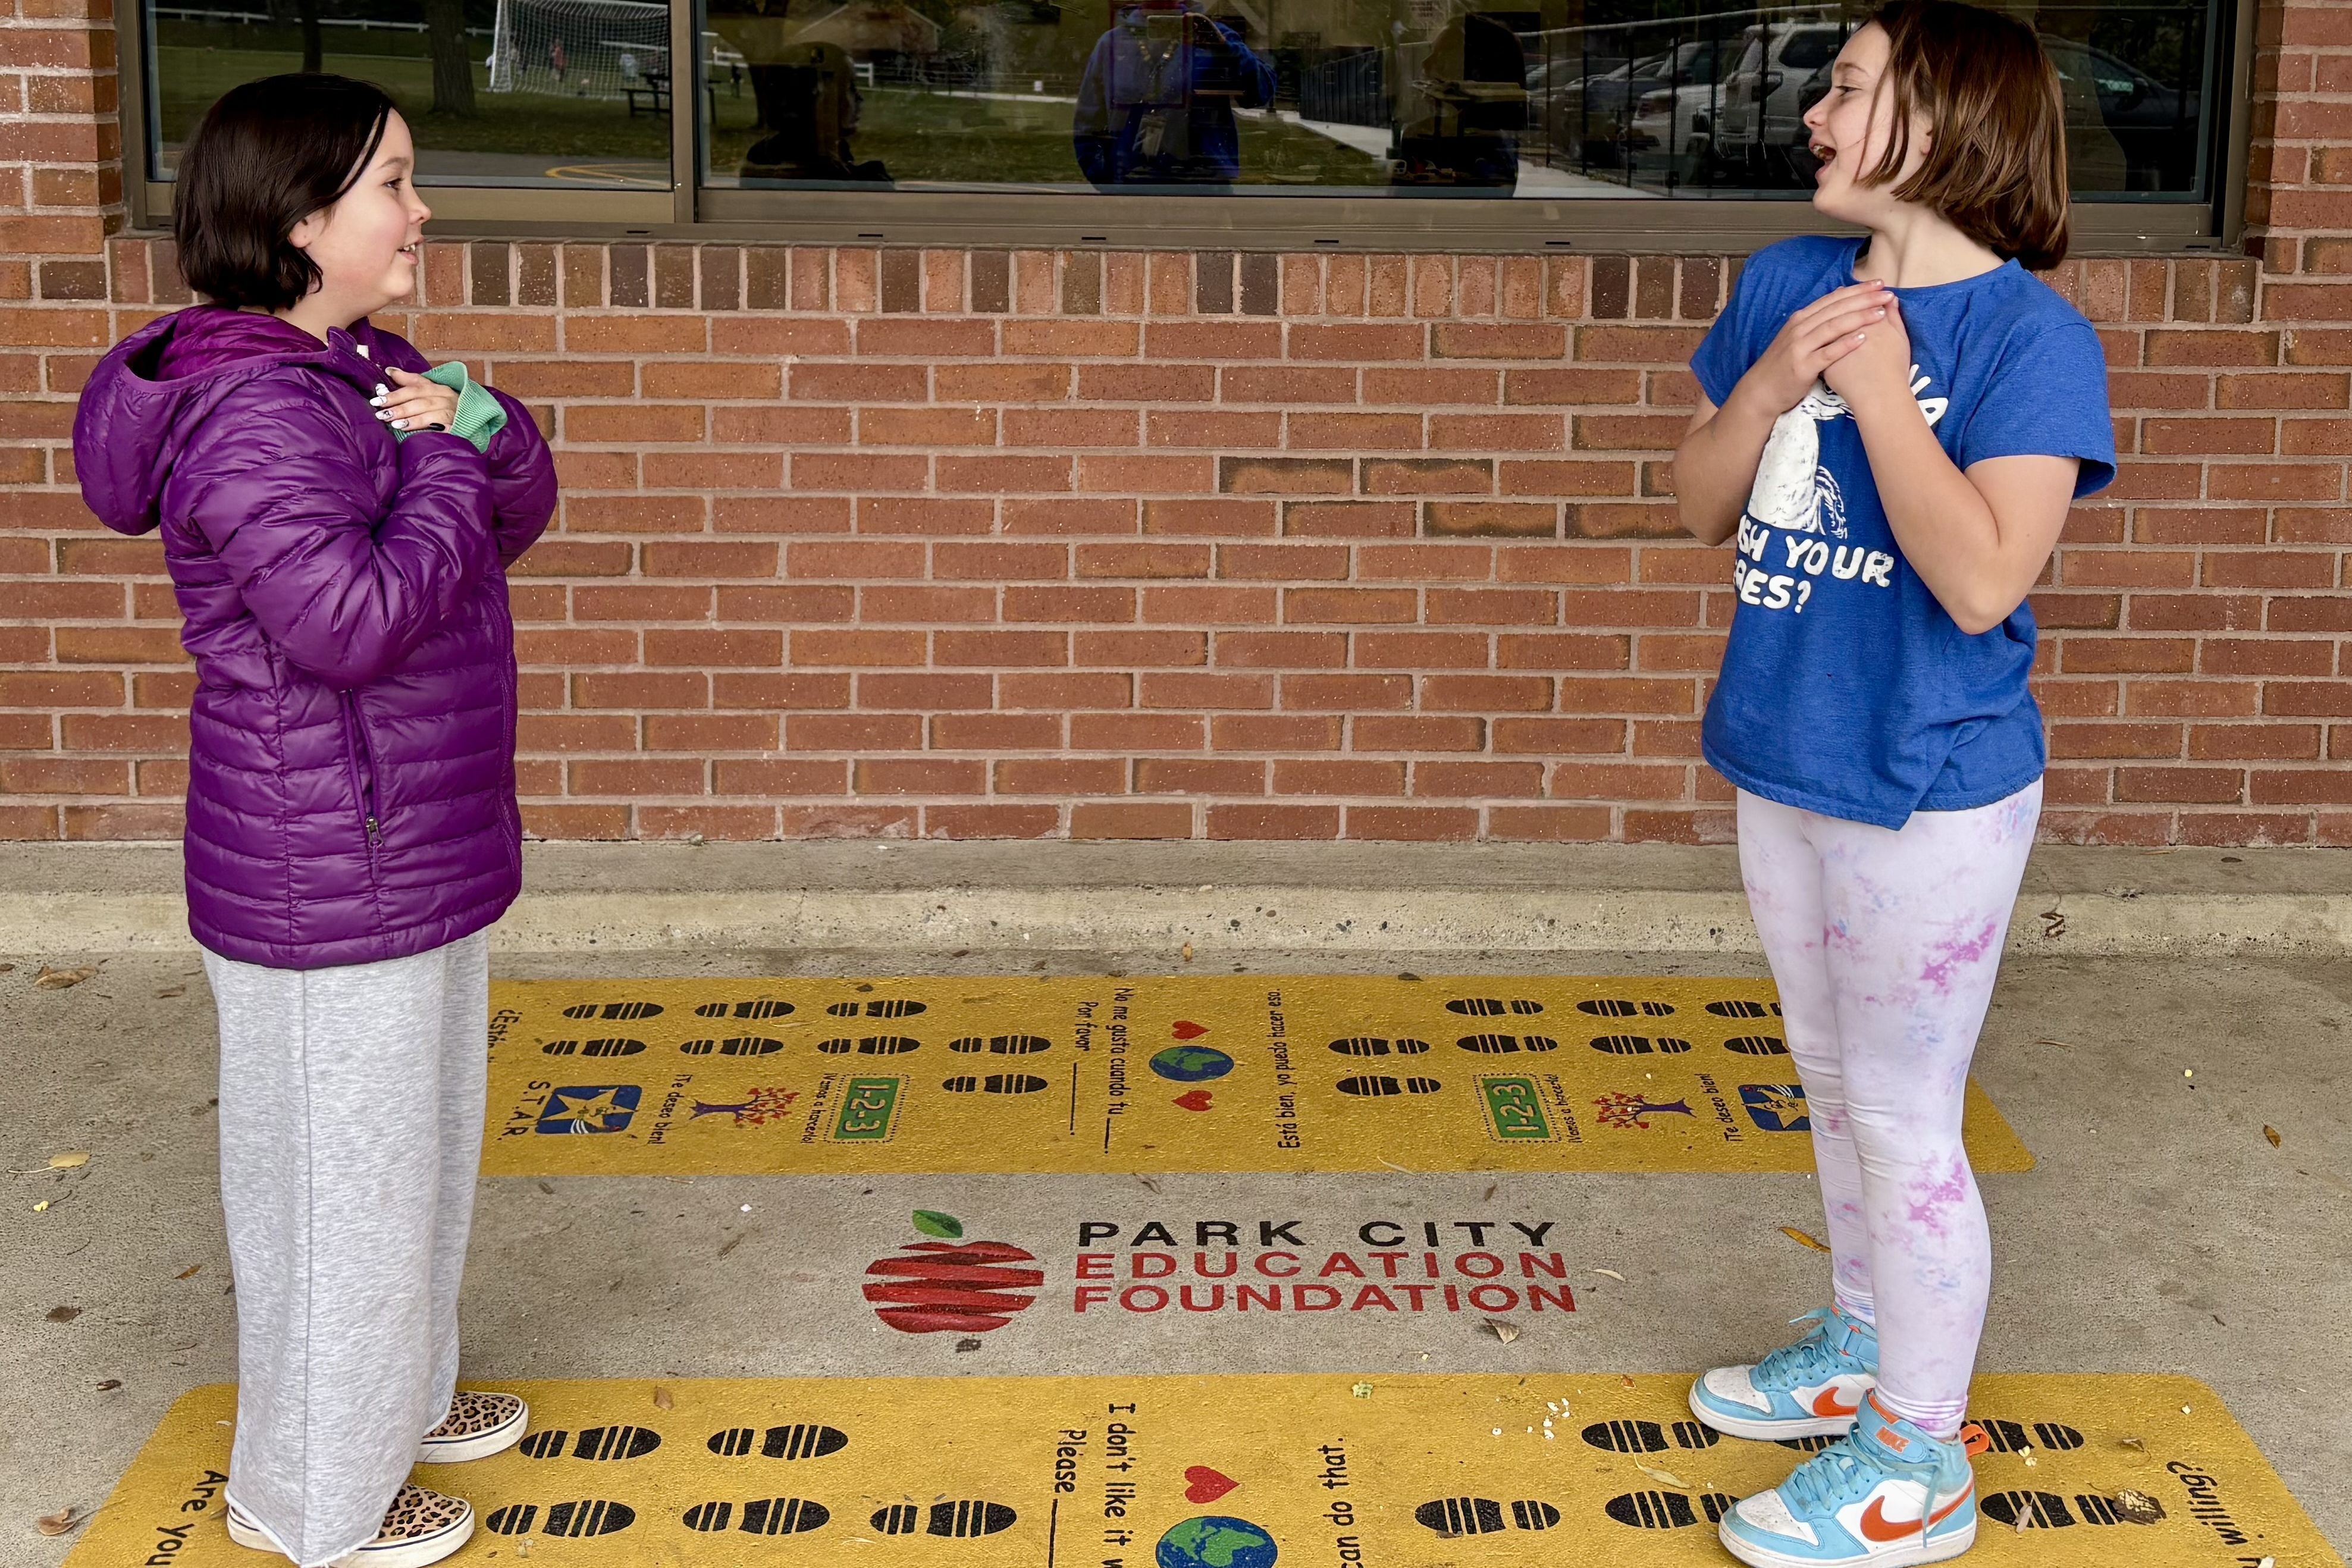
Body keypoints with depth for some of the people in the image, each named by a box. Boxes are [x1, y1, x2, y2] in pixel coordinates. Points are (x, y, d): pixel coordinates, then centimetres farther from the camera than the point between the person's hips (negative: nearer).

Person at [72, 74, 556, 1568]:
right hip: (324, 881, -10)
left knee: (420, 1138, 24)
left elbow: (519, 517, 11)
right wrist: (445, 466, -19)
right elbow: (352, 615, -31)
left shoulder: (375, 370, 8)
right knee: (342, 1169, 4)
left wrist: (486, 428, -9)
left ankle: (402, 1389, 44)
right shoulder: (253, 412, -22)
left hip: (423, 851, 10)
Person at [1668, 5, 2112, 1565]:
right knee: (1836, 1083, 21)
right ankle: (1865, 1344, 42)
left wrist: (1878, 384, -22)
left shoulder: (2033, 338, -16)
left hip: (1929, 792, -7)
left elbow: (1983, 580, -25)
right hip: (1785, 761, 7)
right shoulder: (1784, 283, 3)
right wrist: (1773, 377, -11)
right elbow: (1704, 506, 6)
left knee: (1904, 1118, 2)